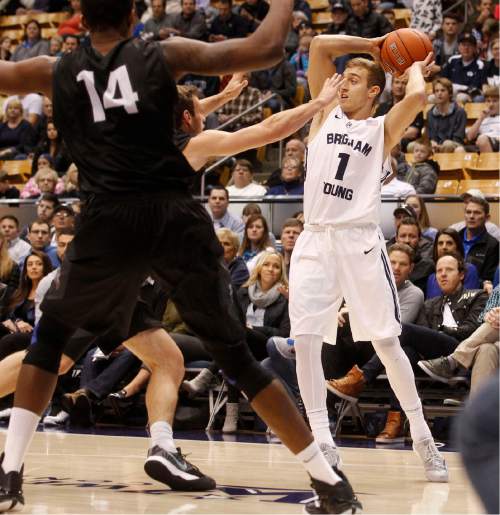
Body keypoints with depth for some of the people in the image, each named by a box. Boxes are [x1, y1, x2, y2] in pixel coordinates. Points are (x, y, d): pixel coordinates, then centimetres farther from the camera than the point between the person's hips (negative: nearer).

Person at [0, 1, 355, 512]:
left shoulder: (55, 73, 12)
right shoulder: (165, 55, 8)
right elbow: (265, 49, 2)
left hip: (109, 221, 0)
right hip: (176, 216, 0)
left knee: (51, 335, 23)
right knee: (235, 354, 9)